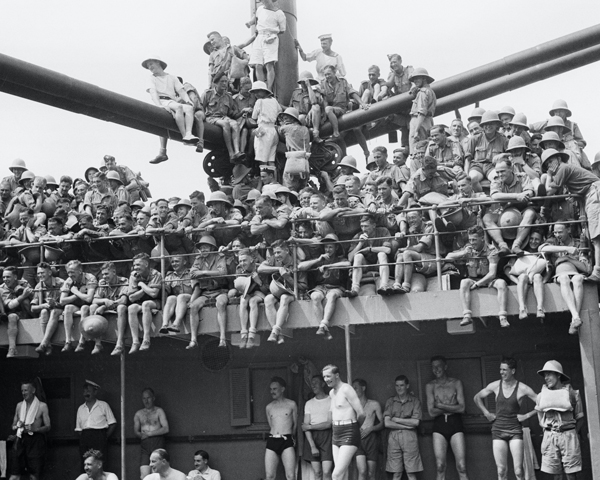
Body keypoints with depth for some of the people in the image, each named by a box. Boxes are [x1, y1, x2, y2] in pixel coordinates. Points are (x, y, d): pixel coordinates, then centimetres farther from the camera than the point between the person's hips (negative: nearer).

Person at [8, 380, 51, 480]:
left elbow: (48, 427, -2)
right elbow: (13, 426, 17)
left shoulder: (42, 406, 0)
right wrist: (17, 426, -6)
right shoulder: (19, 405, 12)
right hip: (21, 440, 3)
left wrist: (34, 429, -19)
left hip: (36, 441, -3)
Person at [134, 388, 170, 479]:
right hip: (144, 445, 3)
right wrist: (142, 435, -9)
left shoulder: (159, 411, 7)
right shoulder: (138, 414, 17)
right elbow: (136, 432, 14)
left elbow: (166, 429, -3)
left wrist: (149, 434, -6)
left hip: (157, 443, -3)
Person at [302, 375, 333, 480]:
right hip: (312, 437, 4)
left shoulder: (331, 401, 0)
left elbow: (329, 424, -7)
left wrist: (309, 427, -1)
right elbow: (306, 426, 5)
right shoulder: (309, 403, 13)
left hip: (327, 436, -3)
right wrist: (312, 446, -8)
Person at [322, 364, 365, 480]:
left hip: (348, 435, -9)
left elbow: (361, 414, -13)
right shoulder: (331, 392, 16)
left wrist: (355, 427, 3)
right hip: (336, 435, 9)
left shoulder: (346, 389, -11)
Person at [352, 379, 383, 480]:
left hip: (370, 438, 0)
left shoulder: (374, 404, 11)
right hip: (357, 439, 0)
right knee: (362, 472, -16)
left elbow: (382, 424, 8)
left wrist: (370, 429, -8)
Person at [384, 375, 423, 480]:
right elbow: (387, 423, 0)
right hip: (394, 437, 1)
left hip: (410, 437, -1)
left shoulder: (414, 401, 7)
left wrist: (396, 419, -2)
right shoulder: (390, 401, 10)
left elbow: (416, 422, -5)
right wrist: (407, 425, -6)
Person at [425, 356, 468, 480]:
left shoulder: (456, 383, 7)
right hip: (439, 426, 1)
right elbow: (431, 412, -1)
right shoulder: (430, 386, 8)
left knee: (461, 468, -7)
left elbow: (461, 408, -3)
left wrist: (441, 406, -5)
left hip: (455, 425, -1)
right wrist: (451, 407, -3)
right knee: (440, 468, -4)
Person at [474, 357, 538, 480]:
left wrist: (527, 415, -6)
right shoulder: (495, 386, 2)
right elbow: (477, 398, 16)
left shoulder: (522, 388, -6)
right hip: (498, 430, 2)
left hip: (515, 431, -2)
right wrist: (487, 413, 8)